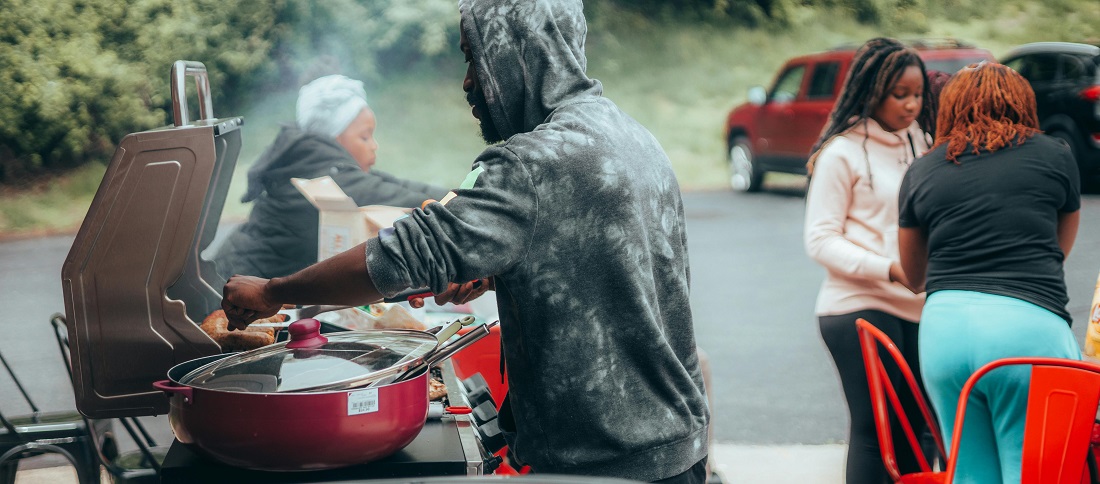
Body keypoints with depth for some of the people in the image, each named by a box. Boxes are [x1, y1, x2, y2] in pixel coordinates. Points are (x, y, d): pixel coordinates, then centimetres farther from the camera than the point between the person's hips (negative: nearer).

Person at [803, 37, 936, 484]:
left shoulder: (920, 143, 14)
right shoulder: (842, 153, -5)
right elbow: (820, 240, -8)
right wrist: (890, 269, -19)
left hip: (915, 308, 6)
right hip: (858, 308, -6)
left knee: (915, 429, 6)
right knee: (875, 429, -5)